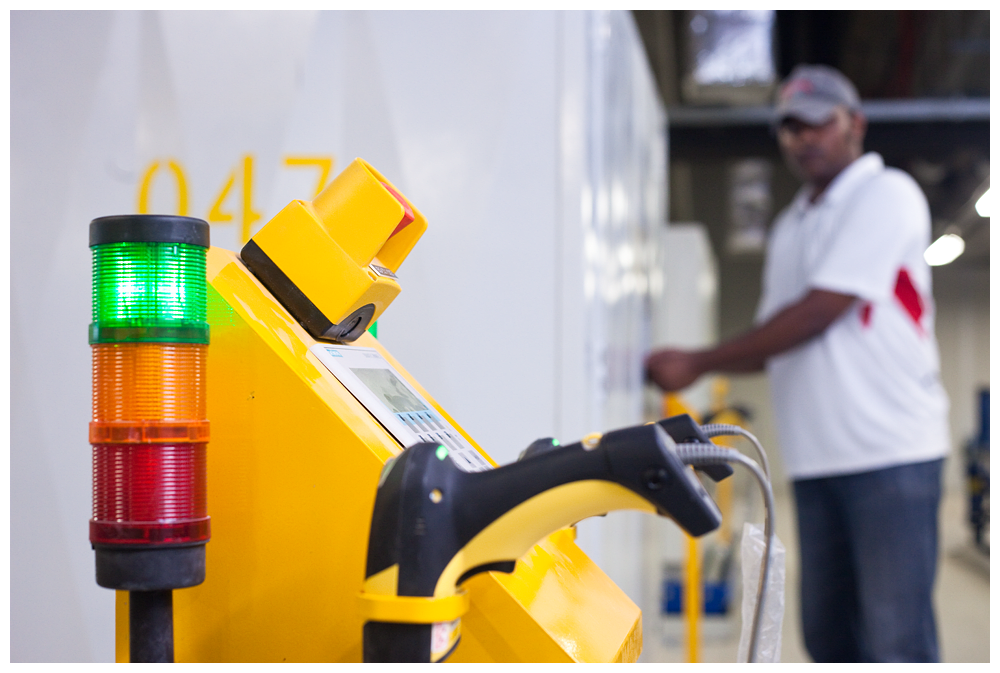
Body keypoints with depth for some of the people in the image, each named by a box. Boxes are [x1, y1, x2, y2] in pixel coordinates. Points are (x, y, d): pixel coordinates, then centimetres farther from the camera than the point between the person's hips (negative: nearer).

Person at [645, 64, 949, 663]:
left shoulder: (887, 194, -4)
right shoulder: (790, 226, 20)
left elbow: (818, 312, -14)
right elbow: (774, 342, 19)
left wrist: (699, 362, -11)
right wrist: (686, 368, 4)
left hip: (890, 451, -7)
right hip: (816, 457, 8)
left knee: (897, 637, -9)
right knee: (828, 631, 10)